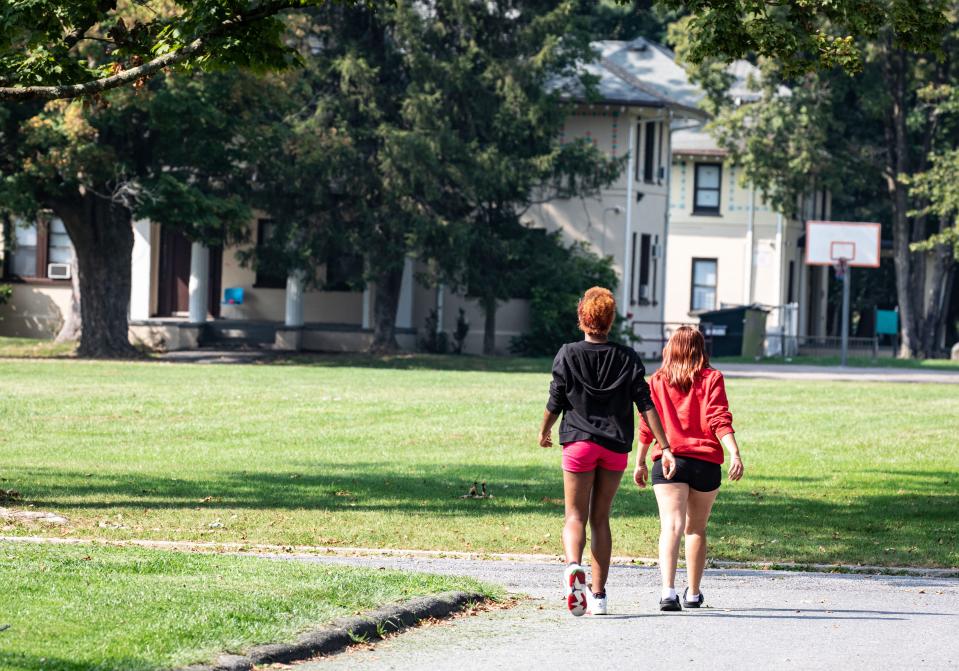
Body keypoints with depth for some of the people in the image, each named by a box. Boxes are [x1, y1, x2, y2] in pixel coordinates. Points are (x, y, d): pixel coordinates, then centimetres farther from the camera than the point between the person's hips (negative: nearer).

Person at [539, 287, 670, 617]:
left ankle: (573, 565, -29)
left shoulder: (567, 355, -3)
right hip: (616, 447, 2)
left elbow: (555, 401, -1)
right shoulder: (628, 358, 3)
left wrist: (544, 432, 18)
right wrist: (665, 447, 0)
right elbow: (646, 406, -1)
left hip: (579, 441, -2)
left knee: (575, 515, 2)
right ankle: (598, 594, 10)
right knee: (600, 517, 12)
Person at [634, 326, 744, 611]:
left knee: (671, 525, -11)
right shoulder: (711, 379, 2)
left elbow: (647, 425, 8)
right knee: (696, 529, 17)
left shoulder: (656, 381, 6)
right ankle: (693, 594, 27)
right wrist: (734, 454, -14)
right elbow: (719, 420, -9)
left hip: (667, 460, 0)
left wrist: (640, 463, 16)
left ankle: (668, 590, -32)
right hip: (706, 462, 0)